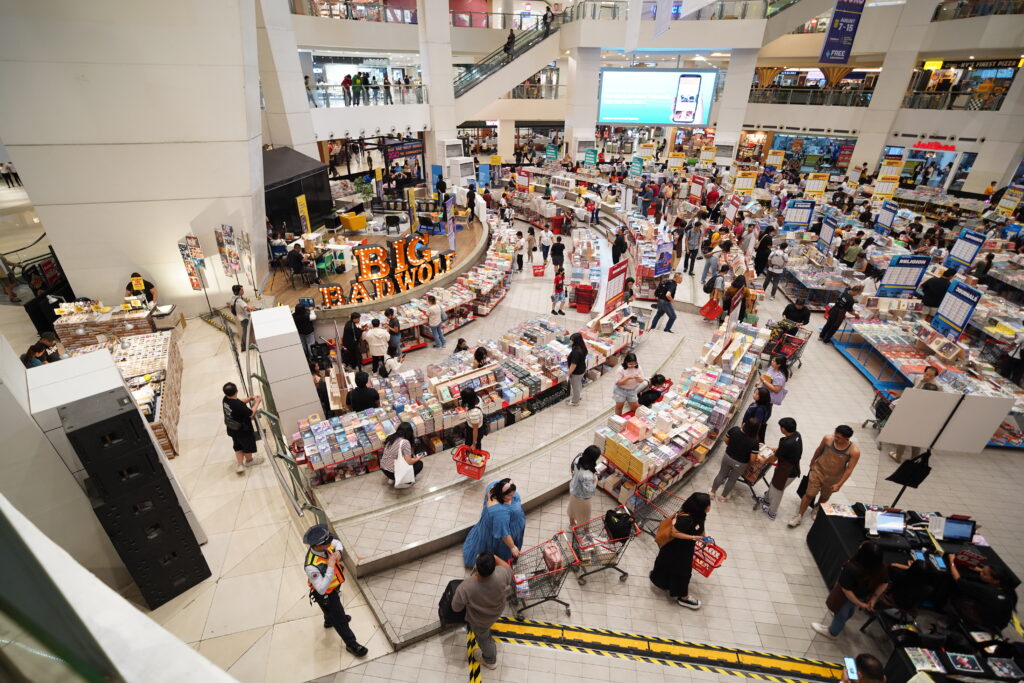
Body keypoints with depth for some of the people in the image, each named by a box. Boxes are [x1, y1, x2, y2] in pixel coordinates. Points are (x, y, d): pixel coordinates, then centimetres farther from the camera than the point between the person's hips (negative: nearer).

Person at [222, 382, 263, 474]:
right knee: (248, 446, 22)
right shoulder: (239, 405, -38)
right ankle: (249, 460, 46)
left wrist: (250, 398, -3)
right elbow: (251, 413, -23)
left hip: (232, 429, 6)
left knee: (238, 446, 26)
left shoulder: (225, 400, -15)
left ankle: (239, 465, 31)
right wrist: (257, 402, -14)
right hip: (243, 431, -6)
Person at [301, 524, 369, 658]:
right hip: (325, 595, -7)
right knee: (339, 619, 14)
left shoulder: (325, 545, -24)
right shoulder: (312, 566, -45)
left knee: (333, 608, 37)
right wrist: (330, 566, -47)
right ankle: (351, 643, 37)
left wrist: (338, 551, -23)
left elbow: (337, 543, -1)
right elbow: (322, 589, -42)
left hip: (334, 587, 7)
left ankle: (329, 621, 69)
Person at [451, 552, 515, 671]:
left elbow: (456, 607, -21)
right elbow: (508, 567, -13)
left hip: (479, 620, -2)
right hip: (498, 610, 2)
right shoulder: (501, 574, -40)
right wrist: (494, 557, -11)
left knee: (483, 637, 30)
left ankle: (490, 660, 58)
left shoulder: (465, 588, -44)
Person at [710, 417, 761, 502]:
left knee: (722, 474, 26)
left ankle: (712, 492, 42)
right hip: (740, 463, -2)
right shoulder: (754, 442, -29)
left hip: (727, 457, 2)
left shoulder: (734, 429, -22)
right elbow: (752, 459, -23)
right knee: (732, 479, 23)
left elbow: (725, 439, -7)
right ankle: (723, 496, 42)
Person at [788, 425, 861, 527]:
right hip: (818, 471, 0)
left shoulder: (854, 451, -23)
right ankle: (799, 515, 17)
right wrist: (812, 462, 14)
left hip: (833, 479, 0)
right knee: (809, 494, 3)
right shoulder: (827, 438, -19)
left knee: (824, 497, 22)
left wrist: (839, 484, -16)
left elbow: (849, 469, -16)